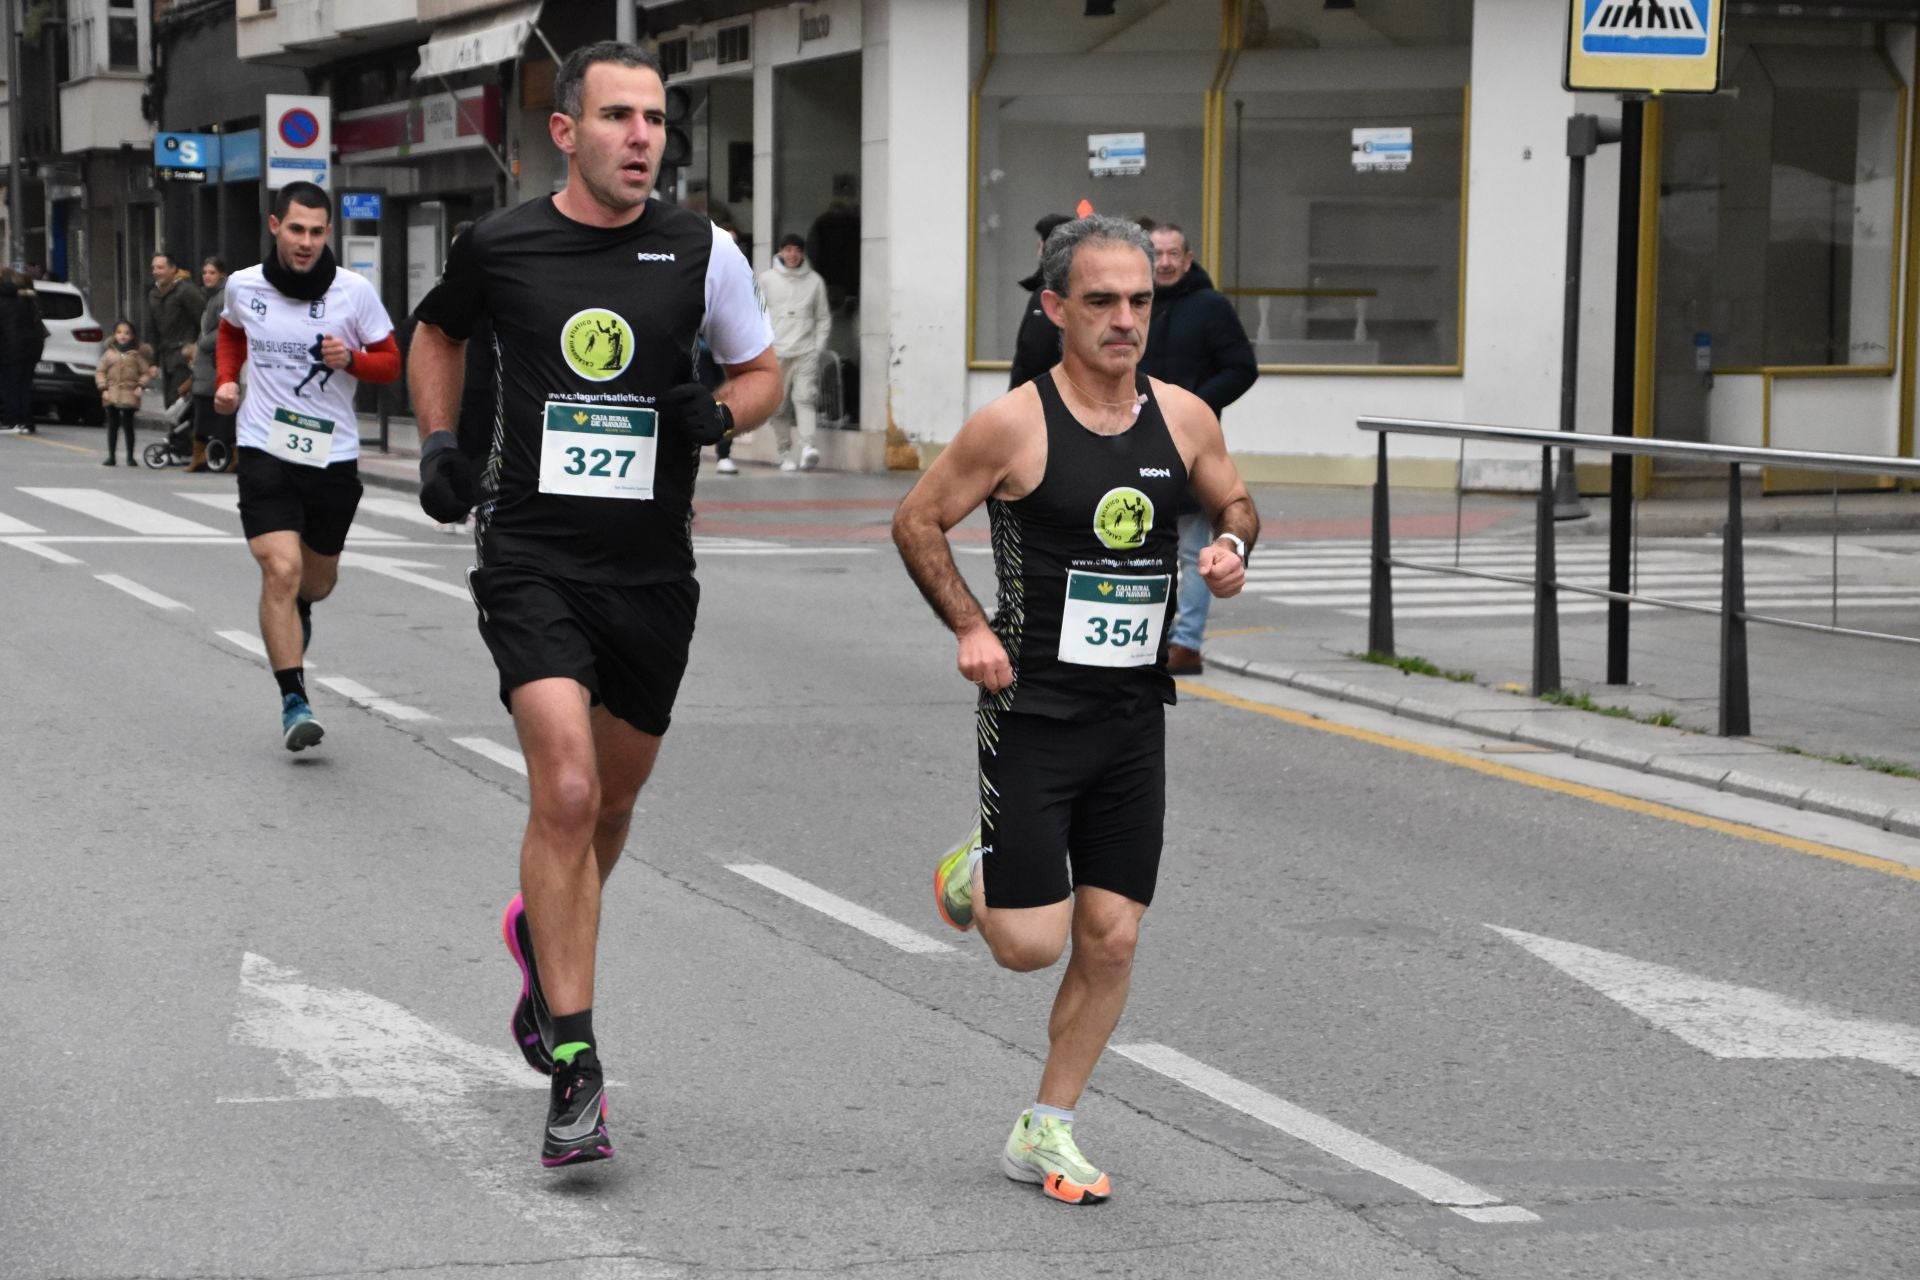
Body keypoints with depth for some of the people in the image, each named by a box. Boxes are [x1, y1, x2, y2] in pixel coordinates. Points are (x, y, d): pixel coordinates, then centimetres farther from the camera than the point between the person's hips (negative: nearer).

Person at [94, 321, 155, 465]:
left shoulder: (137, 354, 4)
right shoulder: (109, 353, 5)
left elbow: (145, 372, 7)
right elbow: (100, 372, 5)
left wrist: (141, 386, -8)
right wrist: (103, 388, -5)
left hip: (129, 395, -1)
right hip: (112, 394, 1)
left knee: (128, 425, 0)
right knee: (112, 426, 7)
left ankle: (130, 456, 8)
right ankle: (111, 456, 14)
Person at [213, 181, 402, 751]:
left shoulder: (354, 292, -6)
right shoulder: (243, 286, -1)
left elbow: (391, 361, 3)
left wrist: (351, 360, -17)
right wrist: (226, 380, 6)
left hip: (333, 455, 1)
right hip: (266, 451, -1)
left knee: (319, 579, 17)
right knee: (281, 570, -17)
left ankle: (297, 610, 55)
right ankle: (293, 703, -14)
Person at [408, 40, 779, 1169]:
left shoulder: (703, 252, 0)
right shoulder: (498, 246, -1)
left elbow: (761, 372, 14)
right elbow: (438, 328, 21)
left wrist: (717, 415, -8)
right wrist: (439, 443, 9)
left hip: (653, 569, 3)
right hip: (532, 557, -3)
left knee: (612, 800, 16)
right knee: (566, 791, -18)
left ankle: (543, 931, 50)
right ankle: (575, 1071, -13)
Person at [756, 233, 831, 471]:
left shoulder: (814, 280, 7)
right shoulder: (767, 279, 7)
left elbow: (823, 318, 11)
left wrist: (818, 347, 2)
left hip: (806, 351, -1)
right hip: (776, 353, 1)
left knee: (805, 397, -17)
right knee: (779, 405, 2)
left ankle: (807, 447, -27)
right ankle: (785, 454, 9)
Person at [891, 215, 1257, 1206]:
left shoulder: (1184, 418, 1)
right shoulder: (1013, 425, -12)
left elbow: (1235, 503, 19)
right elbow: (916, 522, -1)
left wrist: (1232, 546, -4)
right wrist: (971, 629, -11)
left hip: (1134, 716, 4)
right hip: (1033, 711, -4)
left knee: (1110, 940, 4)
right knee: (1031, 945, -6)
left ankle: (1043, 1133, 20)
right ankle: (975, 875, 30)